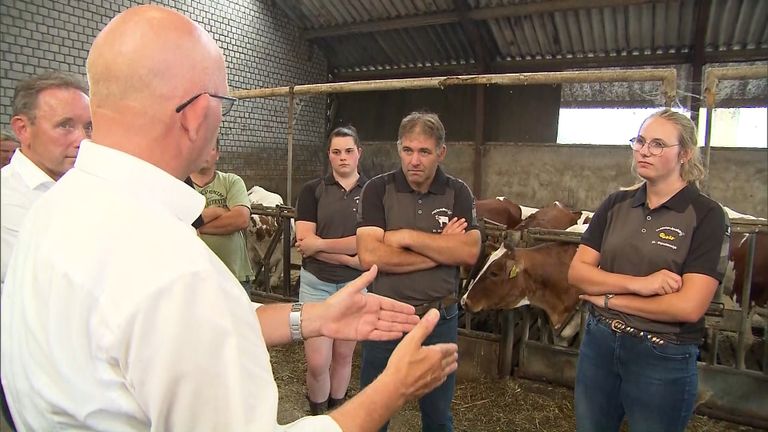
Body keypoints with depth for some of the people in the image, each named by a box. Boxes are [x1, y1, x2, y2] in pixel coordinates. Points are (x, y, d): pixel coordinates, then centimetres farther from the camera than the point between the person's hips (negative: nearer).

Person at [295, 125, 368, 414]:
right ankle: (318, 414, 24)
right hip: (316, 282, 0)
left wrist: (319, 244, -12)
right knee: (317, 362, -2)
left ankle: (336, 411, 35)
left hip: (355, 284, 1)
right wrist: (350, 259, -14)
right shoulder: (312, 190, 0)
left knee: (343, 356, 14)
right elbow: (304, 241, -9)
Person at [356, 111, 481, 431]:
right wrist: (441, 249, -17)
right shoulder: (377, 190, -8)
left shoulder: (458, 193, -2)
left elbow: (469, 253, -15)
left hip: (440, 319, 2)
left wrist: (407, 237, -20)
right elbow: (369, 257, -20)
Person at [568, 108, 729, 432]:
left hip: (664, 359, -4)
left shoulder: (706, 215, -11)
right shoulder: (616, 204, 2)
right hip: (599, 343, 4)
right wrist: (637, 284, -18)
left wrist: (609, 298, -12)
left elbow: (689, 306, -20)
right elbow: (576, 272, -4)